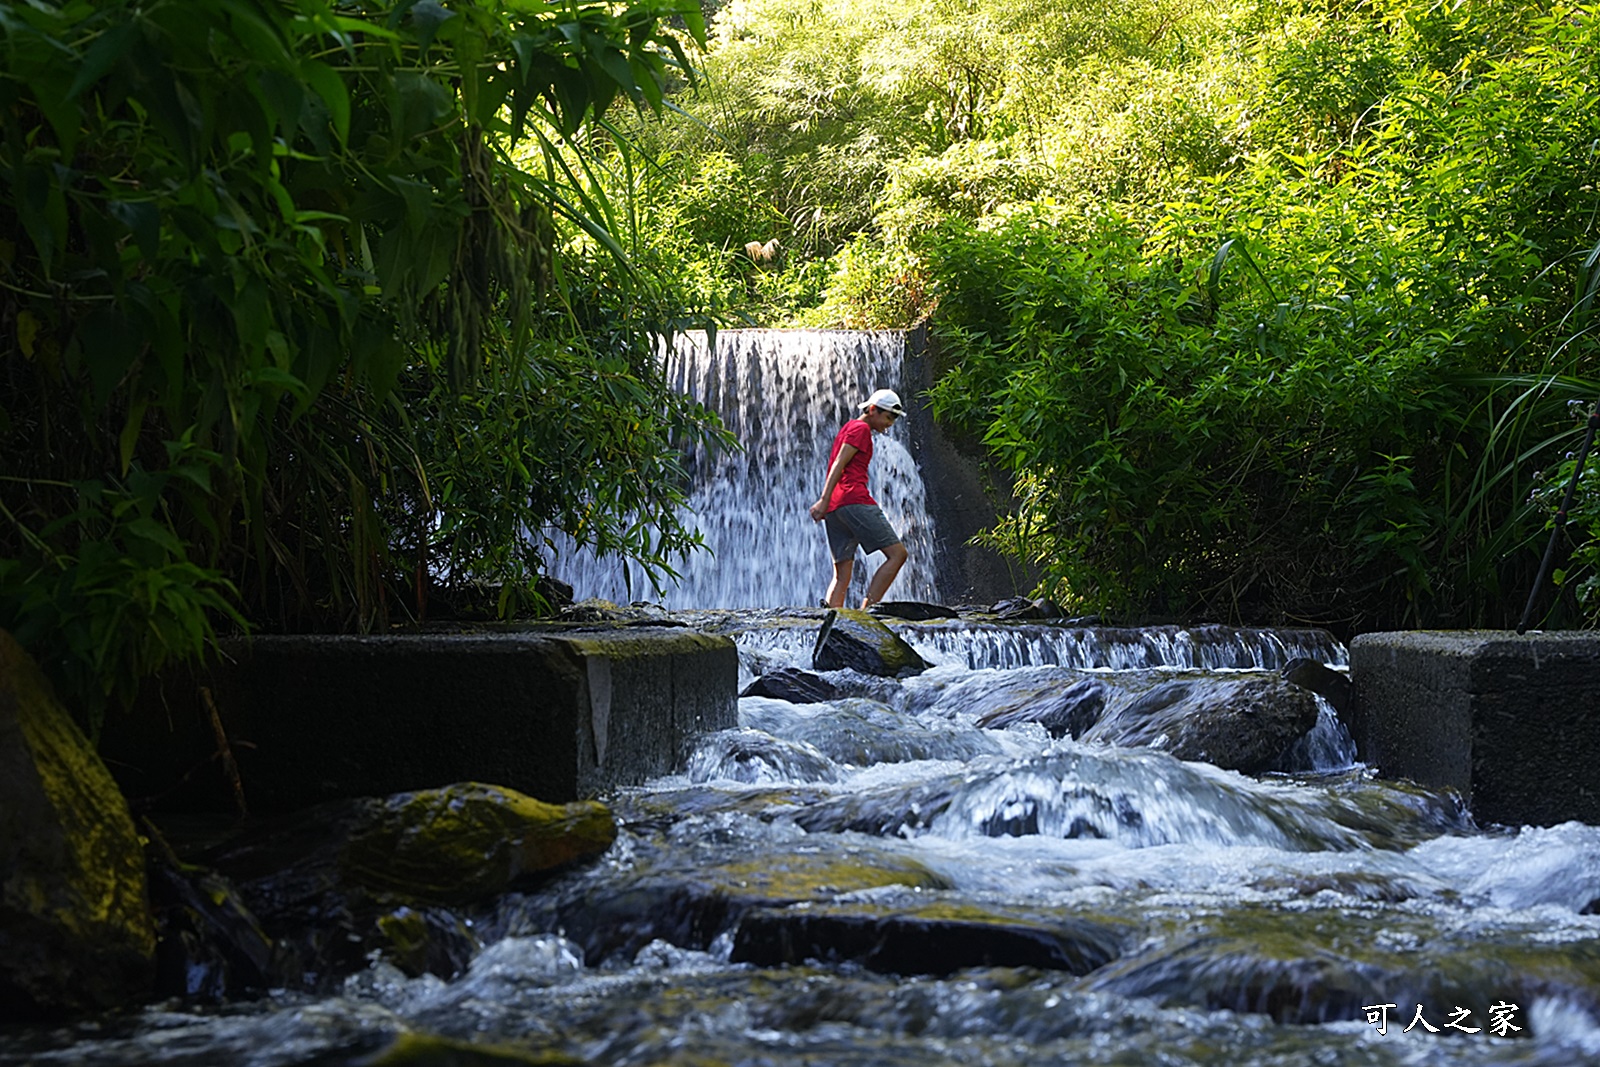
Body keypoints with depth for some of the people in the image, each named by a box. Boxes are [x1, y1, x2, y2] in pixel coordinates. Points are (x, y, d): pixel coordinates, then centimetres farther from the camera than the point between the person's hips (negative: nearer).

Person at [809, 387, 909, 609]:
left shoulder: (848, 428, 31)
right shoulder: (860, 428, 1)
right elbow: (839, 464, -11)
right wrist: (824, 500, -20)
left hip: (834, 508, 10)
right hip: (853, 500, -10)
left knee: (842, 575, 3)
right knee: (897, 554, -10)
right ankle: (867, 610, -20)